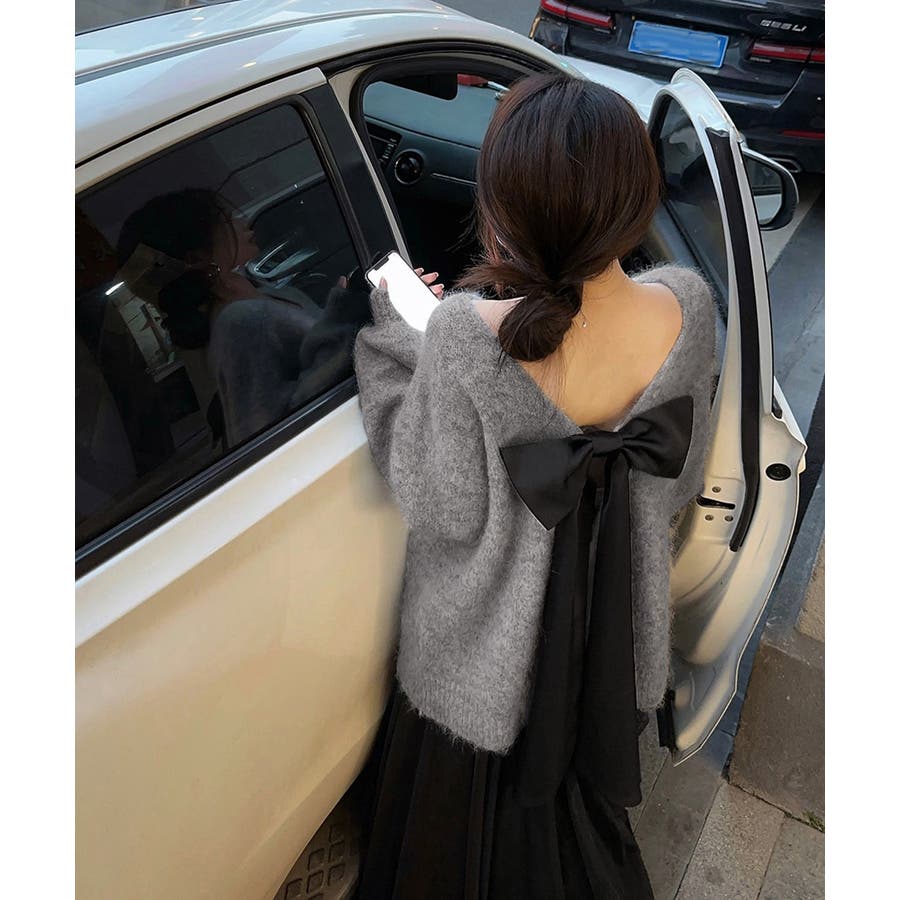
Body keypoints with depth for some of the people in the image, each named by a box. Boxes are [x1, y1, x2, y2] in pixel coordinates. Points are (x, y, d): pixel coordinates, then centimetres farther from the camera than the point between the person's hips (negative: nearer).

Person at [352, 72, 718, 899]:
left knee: (472, 830, 29)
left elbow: (447, 513, -19)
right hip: (616, 643, 4)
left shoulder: (465, 334, -33)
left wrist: (391, 337, -13)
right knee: (584, 816, 34)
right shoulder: (687, 308, -18)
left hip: (490, 648, -3)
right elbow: (681, 482, -5)